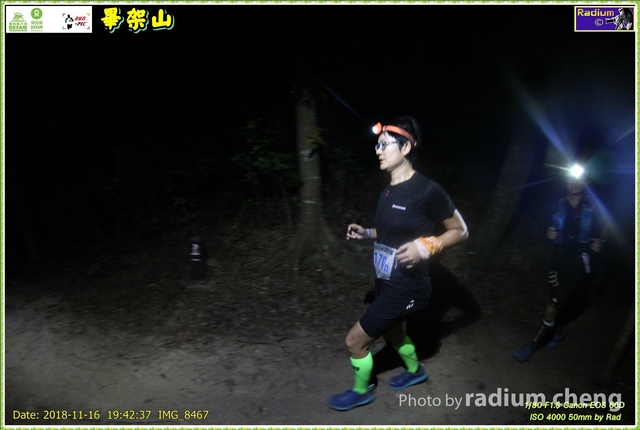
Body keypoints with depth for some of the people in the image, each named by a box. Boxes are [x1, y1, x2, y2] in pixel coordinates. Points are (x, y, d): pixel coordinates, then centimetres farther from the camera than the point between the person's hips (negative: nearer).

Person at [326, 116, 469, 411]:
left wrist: (425, 247, -26)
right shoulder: (388, 191, 3)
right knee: (394, 334, 30)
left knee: (355, 340, 1)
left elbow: (460, 231, -11)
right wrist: (365, 233, 2)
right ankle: (415, 371, 59)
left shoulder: (427, 191, -21)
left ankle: (361, 391, 30)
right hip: (385, 282, 8)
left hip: (406, 288, -8)